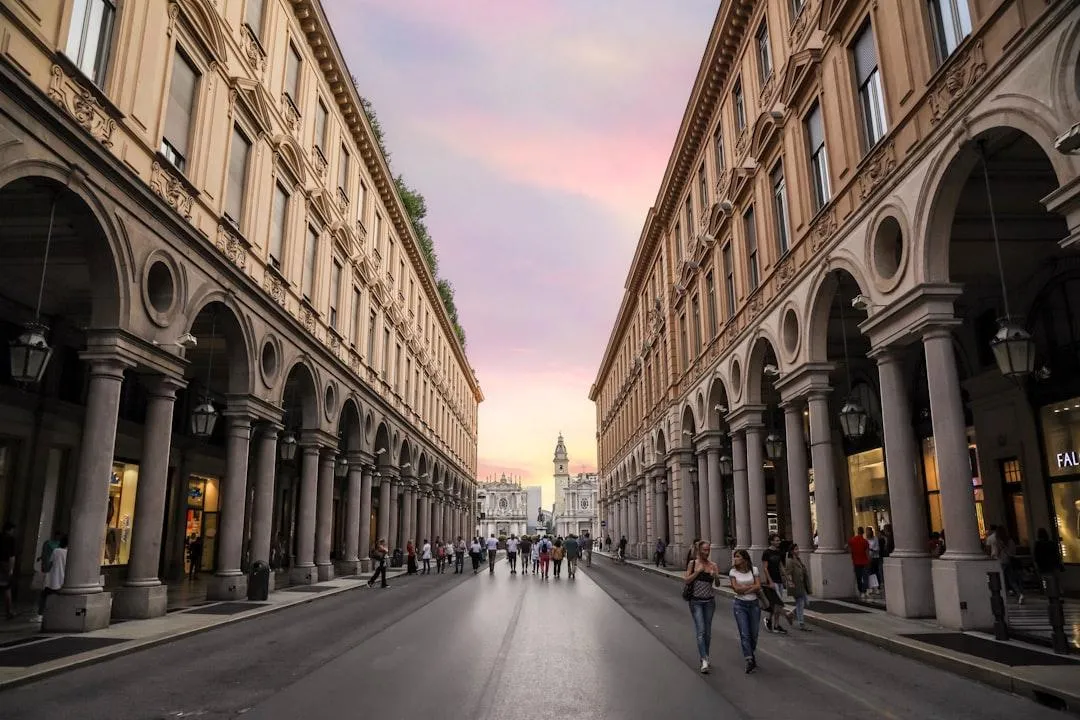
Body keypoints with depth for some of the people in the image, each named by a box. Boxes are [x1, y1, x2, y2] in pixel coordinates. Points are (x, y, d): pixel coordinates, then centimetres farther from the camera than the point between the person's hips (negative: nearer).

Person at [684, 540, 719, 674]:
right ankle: (704, 660, -13)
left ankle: (705, 655, 27)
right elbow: (686, 580, -6)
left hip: (709, 601, 2)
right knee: (700, 630, -10)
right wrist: (698, 571, -16)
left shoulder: (713, 565, 1)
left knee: (708, 631, 11)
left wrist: (715, 576, -26)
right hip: (696, 601, -2)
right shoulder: (692, 564, -2)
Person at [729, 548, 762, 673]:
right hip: (740, 605, -1)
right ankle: (750, 661, -4)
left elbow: (758, 587, -7)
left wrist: (743, 589, -14)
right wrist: (752, 586, -9)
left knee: (754, 634, 8)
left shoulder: (753, 569, 0)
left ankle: (753, 657, 29)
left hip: (754, 604, 1)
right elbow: (736, 588, -11)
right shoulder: (733, 572, -2)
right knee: (744, 634, -7)